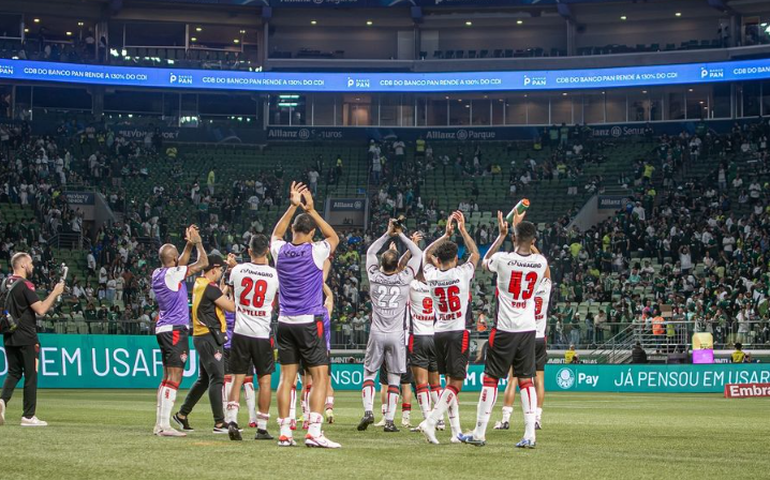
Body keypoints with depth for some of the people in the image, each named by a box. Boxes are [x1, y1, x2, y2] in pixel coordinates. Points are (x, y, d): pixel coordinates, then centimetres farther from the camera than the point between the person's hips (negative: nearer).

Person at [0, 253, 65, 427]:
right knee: (30, 375, 1)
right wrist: (55, 292, -10)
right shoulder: (25, 285, -14)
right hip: (25, 338, -7)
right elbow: (41, 309, -20)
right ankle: (28, 416, 2)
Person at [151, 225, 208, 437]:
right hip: (175, 330, -9)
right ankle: (165, 425, -15)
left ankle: (159, 424, 13)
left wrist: (189, 244, 21)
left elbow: (181, 264, 28)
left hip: (163, 329, 9)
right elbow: (203, 262, -6)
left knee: (168, 378, 14)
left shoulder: (157, 274, 10)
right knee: (174, 378, -10)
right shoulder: (173, 274, -13)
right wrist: (197, 241, 7)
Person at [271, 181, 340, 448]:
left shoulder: (280, 251, 2)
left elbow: (276, 234, 26)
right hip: (310, 323, -5)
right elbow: (334, 237, 13)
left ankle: (284, 433, 4)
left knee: (287, 377, 7)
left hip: (285, 323, 5)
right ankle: (314, 432, -14)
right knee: (320, 376, -2)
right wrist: (311, 210, 12)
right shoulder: (315, 252, -9)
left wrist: (293, 206, 22)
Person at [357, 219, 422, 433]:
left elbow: (371, 252, 16)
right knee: (394, 379, 4)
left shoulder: (374, 277, -2)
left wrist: (388, 234, 16)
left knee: (369, 374, 11)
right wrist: (401, 235, 12)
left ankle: (368, 411, -7)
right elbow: (417, 254, 9)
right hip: (396, 335, -1)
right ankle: (390, 420, 0)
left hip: (377, 334, 1)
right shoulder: (404, 279, -5)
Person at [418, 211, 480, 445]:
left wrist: (446, 234, 25)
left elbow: (426, 254, 23)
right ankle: (430, 421, -24)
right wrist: (462, 230, 16)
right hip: (458, 332, -5)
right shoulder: (462, 273, -8)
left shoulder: (431, 276, 1)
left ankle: (456, 431, 13)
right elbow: (475, 253, 12)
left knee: (451, 381, 14)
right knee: (455, 383, -6)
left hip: (439, 333, 5)